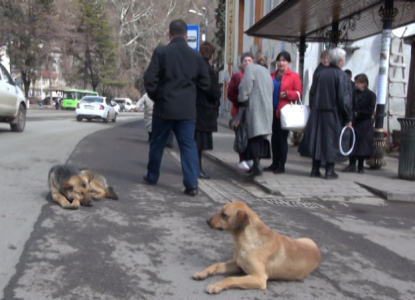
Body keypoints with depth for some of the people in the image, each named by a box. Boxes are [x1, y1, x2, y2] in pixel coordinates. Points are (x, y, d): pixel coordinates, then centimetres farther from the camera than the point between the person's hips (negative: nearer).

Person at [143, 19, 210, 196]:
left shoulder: (161, 52, -7)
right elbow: (205, 84, 6)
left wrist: (155, 97, 7)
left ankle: (152, 177, 28)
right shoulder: (196, 56, 3)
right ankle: (191, 184, -4)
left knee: (157, 143, 15)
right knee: (188, 145, 4)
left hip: (164, 107, -1)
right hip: (187, 109, 2)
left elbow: (149, 80, -10)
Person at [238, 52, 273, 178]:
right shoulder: (267, 73, 22)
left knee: (254, 135, -12)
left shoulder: (250, 67, -2)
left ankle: (257, 165, -22)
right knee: (261, 136, 12)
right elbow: (270, 91, 20)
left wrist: (242, 101, -2)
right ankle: (256, 163, 17)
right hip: (267, 108, 8)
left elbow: (245, 86, -12)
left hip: (254, 107, -8)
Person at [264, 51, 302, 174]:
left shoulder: (294, 76, -1)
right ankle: (275, 163, 18)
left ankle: (282, 165, 6)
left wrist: (287, 93, -19)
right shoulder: (272, 75, 13)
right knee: (274, 138, 10)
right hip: (273, 111, 5)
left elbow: (298, 93, -4)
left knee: (282, 138, -1)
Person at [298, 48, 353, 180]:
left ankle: (315, 169, 12)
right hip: (334, 114, -5)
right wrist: (348, 118, -7)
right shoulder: (342, 76, -10)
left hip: (318, 113, 5)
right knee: (331, 141, 2)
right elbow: (344, 98, -14)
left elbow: (312, 94, 9)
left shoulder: (320, 74, 6)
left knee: (317, 139, 9)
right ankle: (329, 171, 5)